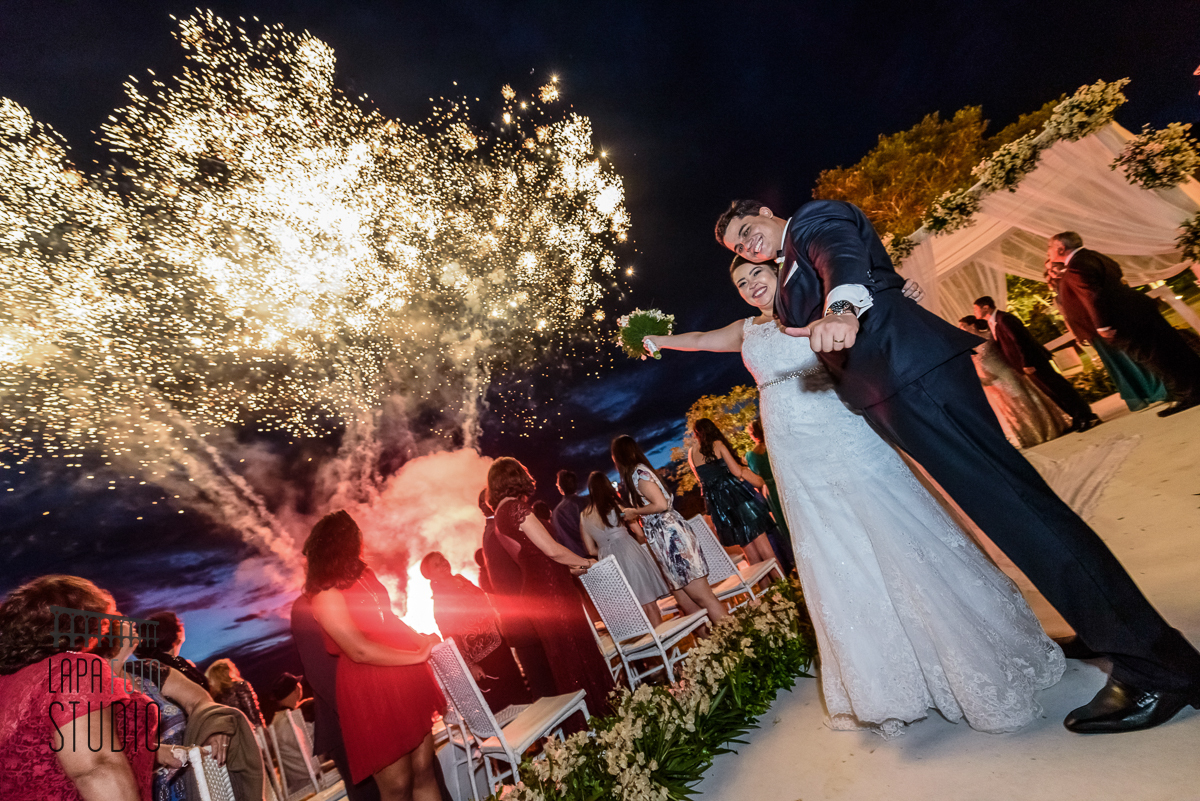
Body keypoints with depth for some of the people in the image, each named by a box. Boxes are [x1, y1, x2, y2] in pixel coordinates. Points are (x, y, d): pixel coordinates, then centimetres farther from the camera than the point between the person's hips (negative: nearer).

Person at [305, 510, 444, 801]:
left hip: (406, 681, 7)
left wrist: (422, 641, 7)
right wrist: (418, 656, -12)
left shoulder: (362, 573, 10)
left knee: (424, 771, 13)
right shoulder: (324, 594, -15)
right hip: (370, 692, -7)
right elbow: (360, 650, -20)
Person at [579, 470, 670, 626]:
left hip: (609, 563, 4)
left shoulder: (583, 517, 5)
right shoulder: (614, 504, -5)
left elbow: (591, 551, 10)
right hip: (629, 553, -4)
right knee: (649, 602, 5)